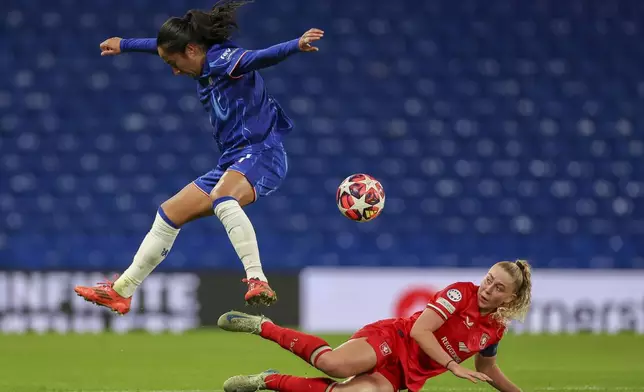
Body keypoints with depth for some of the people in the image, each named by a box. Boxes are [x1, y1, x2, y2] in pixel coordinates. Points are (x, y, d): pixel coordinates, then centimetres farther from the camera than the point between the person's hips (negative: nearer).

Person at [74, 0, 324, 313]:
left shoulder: (223, 59, -13)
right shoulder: (204, 67, 14)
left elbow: (262, 57, -33)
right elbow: (162, 45, 34)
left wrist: (297, 45, -53)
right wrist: (123, 45, 51)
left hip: (261, 153, -10)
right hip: (232, 162, 10)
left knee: (221, 199, -40)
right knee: (169, 215, 15)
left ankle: (258, 283, -49)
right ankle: (121, 291, 26)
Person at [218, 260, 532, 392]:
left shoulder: (495, 329, 10)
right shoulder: (461, 293, -9)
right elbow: (419, 330, -16)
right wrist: (454, 367, -22)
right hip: (392, 339, -5)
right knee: (335, 364, -36)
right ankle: (263, 327, -11)